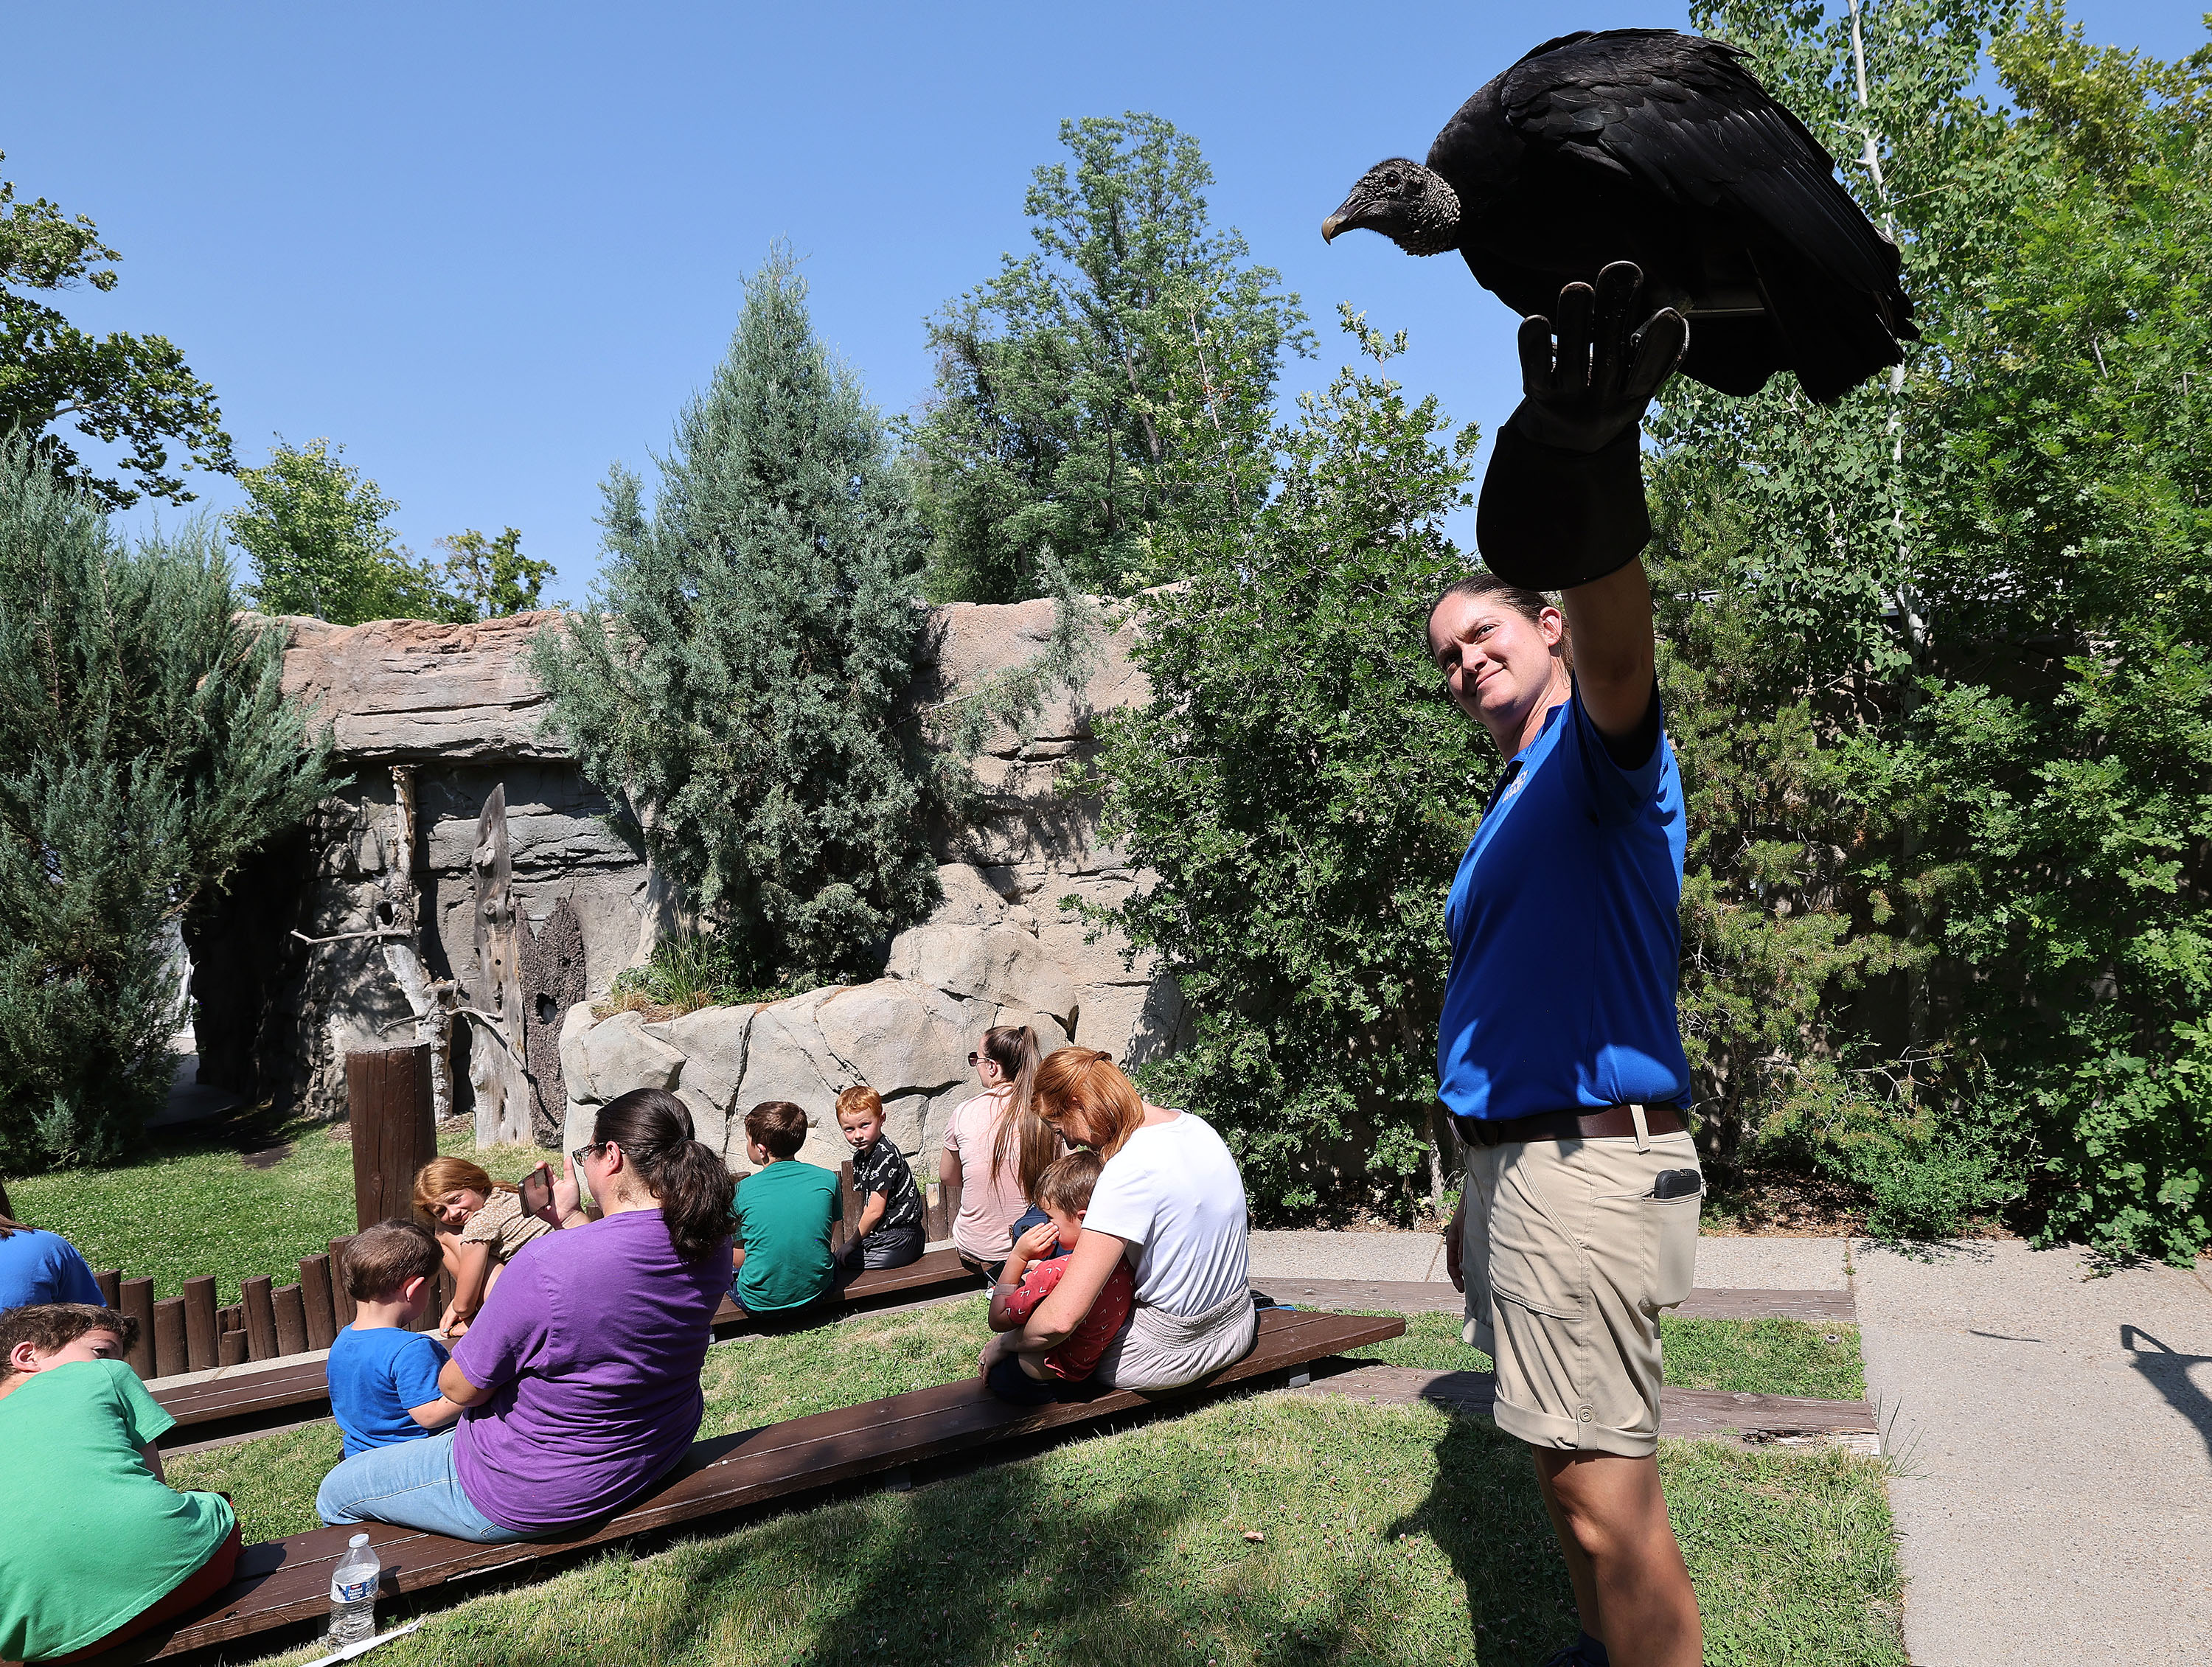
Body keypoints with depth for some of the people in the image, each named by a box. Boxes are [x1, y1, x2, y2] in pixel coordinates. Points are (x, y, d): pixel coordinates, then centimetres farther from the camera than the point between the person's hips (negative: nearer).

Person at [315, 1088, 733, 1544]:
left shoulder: (547, 1265, -34)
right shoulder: (713, 1245, -13)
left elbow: (459, 1388, -18)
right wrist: (573, 1218, 9)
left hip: (539, 1495, -8)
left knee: (336, 1494, 18)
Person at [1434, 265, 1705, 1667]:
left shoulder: (1599, 756, -8)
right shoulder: (1512, 810, 20)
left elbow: (1617, 662, -34)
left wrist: (1594, 479, -55)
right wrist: (1477, 1197, 24)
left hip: (1590, 1163, -10)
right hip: (1516, 1154, 10)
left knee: (1608, 1504, -5)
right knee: (1569, 1474, 21)